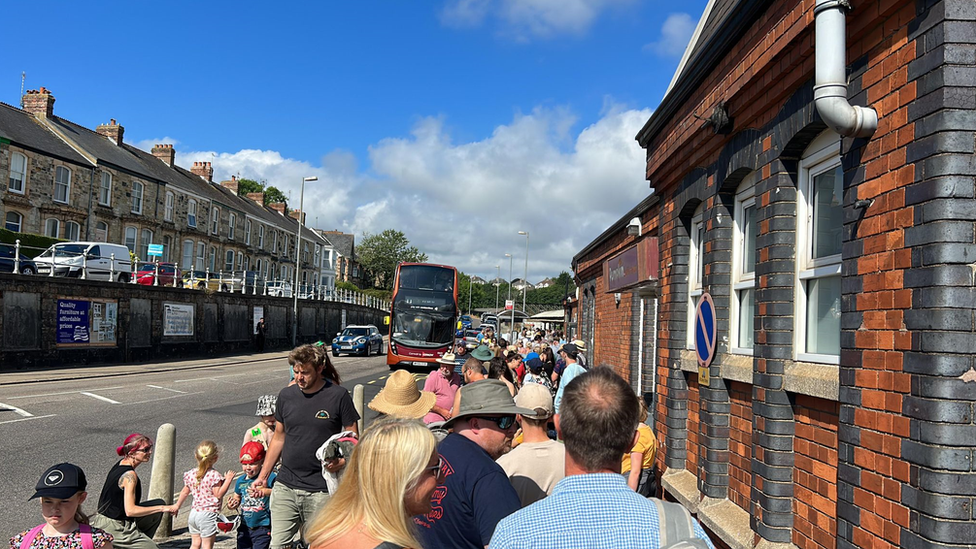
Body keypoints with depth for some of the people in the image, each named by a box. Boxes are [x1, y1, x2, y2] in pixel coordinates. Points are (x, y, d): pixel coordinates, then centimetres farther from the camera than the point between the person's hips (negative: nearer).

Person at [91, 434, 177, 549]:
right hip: (114, 529, -9)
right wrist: (162, 508, -26)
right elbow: (130, 511, -29)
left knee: (159, 504, 14)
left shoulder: (120, 464, 3)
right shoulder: (129, 475, -24)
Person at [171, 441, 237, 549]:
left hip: (194, 513, 7)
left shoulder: (191, 474, 4)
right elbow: (218, 494, -18)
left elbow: (185, 492, 15)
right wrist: (228, 480, -17)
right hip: (208, 515, -7)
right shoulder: (214, 475, -17)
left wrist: (177, 506, 29)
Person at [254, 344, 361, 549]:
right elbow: (279, 437, 17)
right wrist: (263, 475, 15)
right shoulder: (286, 395, 7)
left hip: (320, 491, -3)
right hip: (285, 486, 4)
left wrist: (341, 461, -20)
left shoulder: (338, 396, -6)